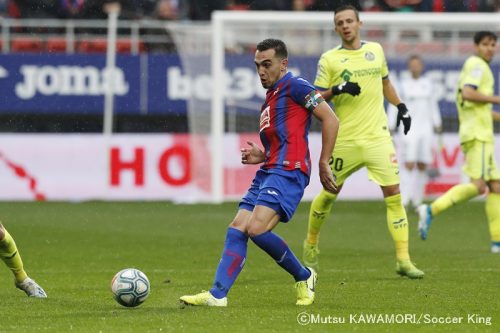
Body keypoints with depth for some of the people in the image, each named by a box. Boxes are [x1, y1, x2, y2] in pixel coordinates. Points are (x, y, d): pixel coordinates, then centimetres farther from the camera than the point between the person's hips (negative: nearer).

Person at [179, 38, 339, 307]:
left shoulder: (294, 87, -3)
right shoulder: (269, 100, 25)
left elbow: (330, 120, -8)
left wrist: (323, 164, -10)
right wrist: (260, 157, 13)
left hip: (287, 172, -10)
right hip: (268, 171, 10)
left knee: (257, 229, -21)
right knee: (236, 230, -2)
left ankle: (304, 277, -1)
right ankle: (217, 294, -9)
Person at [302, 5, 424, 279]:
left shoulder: (375, 50, 10)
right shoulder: (329, 59, -1)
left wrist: (400, 106, 20)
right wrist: (337, 90, -19)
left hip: (378, 136, 2)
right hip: (344, 140, -2)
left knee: (393, 193, -8)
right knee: (330, 194, 8)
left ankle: (403, 260, -7)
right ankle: (311, 245, 33)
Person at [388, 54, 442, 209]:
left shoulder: (428, 83, 10)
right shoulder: (403, 84, 1)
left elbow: (433, 105, 18)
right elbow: (394, 106, 2)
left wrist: (437, 124, 15)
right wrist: (390, 128, -4)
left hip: (426, 129, 4)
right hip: (410, 129, -4)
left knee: (422, 166, 2)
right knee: (409, 164, -14)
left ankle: (417, 201, 9)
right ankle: (404, 200, -15)